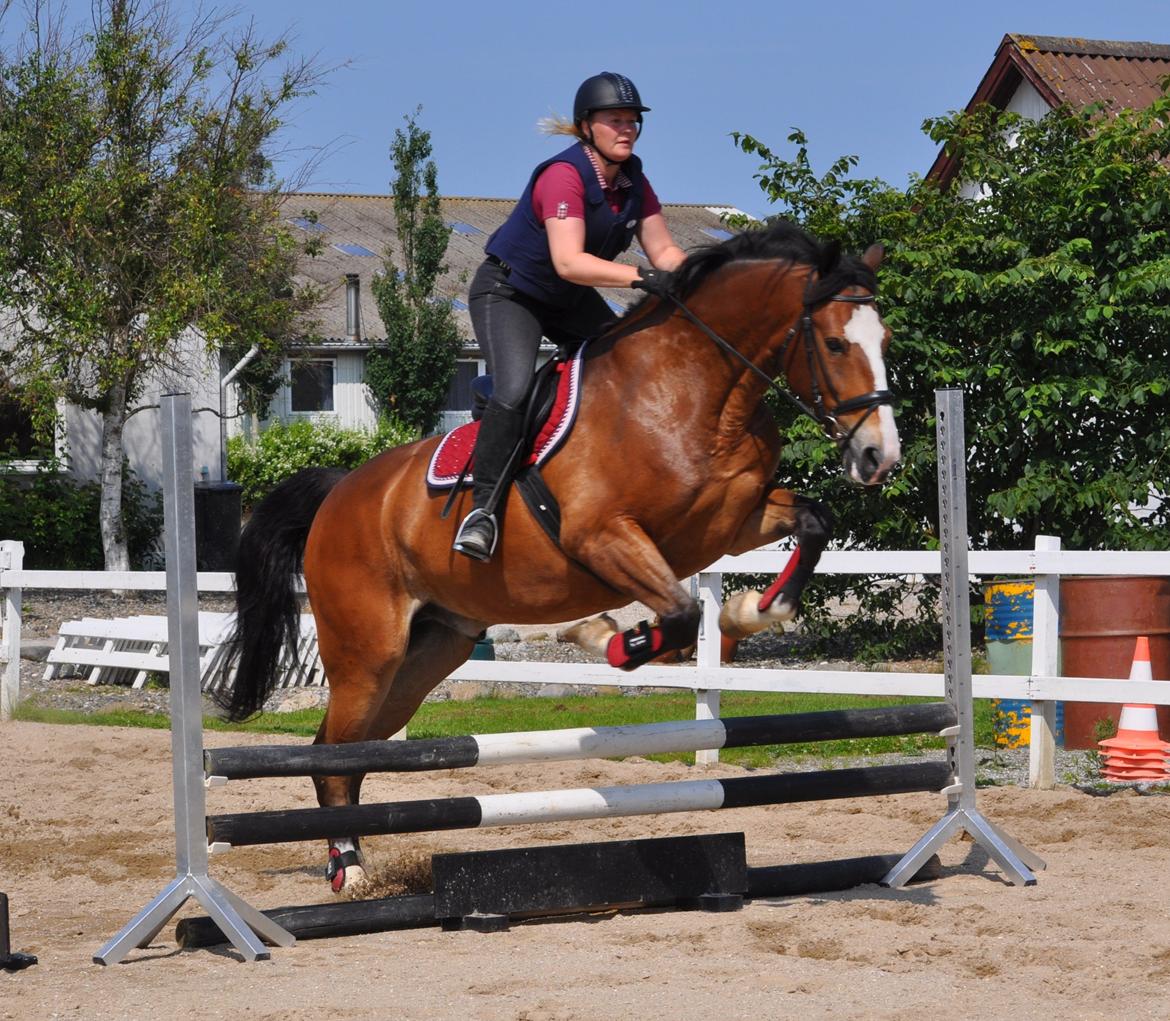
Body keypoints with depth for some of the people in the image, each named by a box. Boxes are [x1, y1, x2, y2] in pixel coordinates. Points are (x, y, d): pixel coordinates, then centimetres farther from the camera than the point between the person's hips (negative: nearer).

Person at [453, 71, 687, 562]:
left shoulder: (633, 181, -3)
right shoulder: (563, 176, -27)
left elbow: (664, 251, -4)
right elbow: (568, 261, -39)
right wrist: (643, 277, -47)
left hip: (571, 302, 8)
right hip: (508, 293, -8)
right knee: (514, 390, -29)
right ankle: (483, 508, -24)